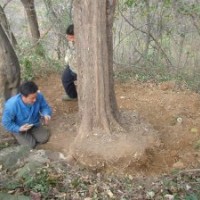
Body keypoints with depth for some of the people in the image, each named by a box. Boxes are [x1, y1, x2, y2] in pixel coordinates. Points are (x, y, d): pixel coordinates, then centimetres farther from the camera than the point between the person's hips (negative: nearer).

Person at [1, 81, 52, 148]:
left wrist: (46, 115, -30)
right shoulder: (11, 105, -37)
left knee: (44, 138, -7)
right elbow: (6, 123, -22)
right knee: (30, 145, -11)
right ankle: (18, 135, 19)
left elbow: (45, 107, -9)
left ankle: (31, 133, 23)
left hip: (34, 124, 4)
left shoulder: (39, 96, -28)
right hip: (18, 128, -3)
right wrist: (19, 129, -34)